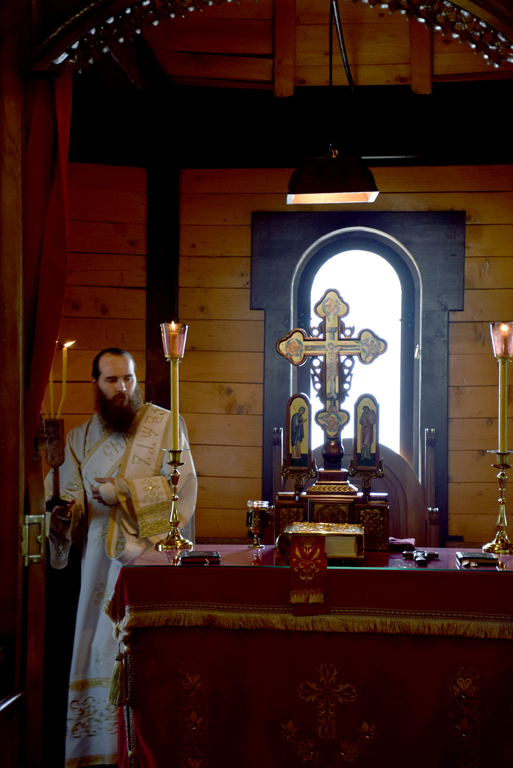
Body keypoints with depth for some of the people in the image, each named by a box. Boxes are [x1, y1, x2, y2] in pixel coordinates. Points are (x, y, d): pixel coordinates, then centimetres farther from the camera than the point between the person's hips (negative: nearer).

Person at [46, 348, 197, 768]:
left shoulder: (164, 423, 4)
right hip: (102, 557, 4)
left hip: (150, 554, -3)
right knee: (101, 651, 1)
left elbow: (183, 483, -6)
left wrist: (122, 491, -11)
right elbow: (73, 500, 14)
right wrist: (64, 510, -9)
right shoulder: (81, 438, 16)